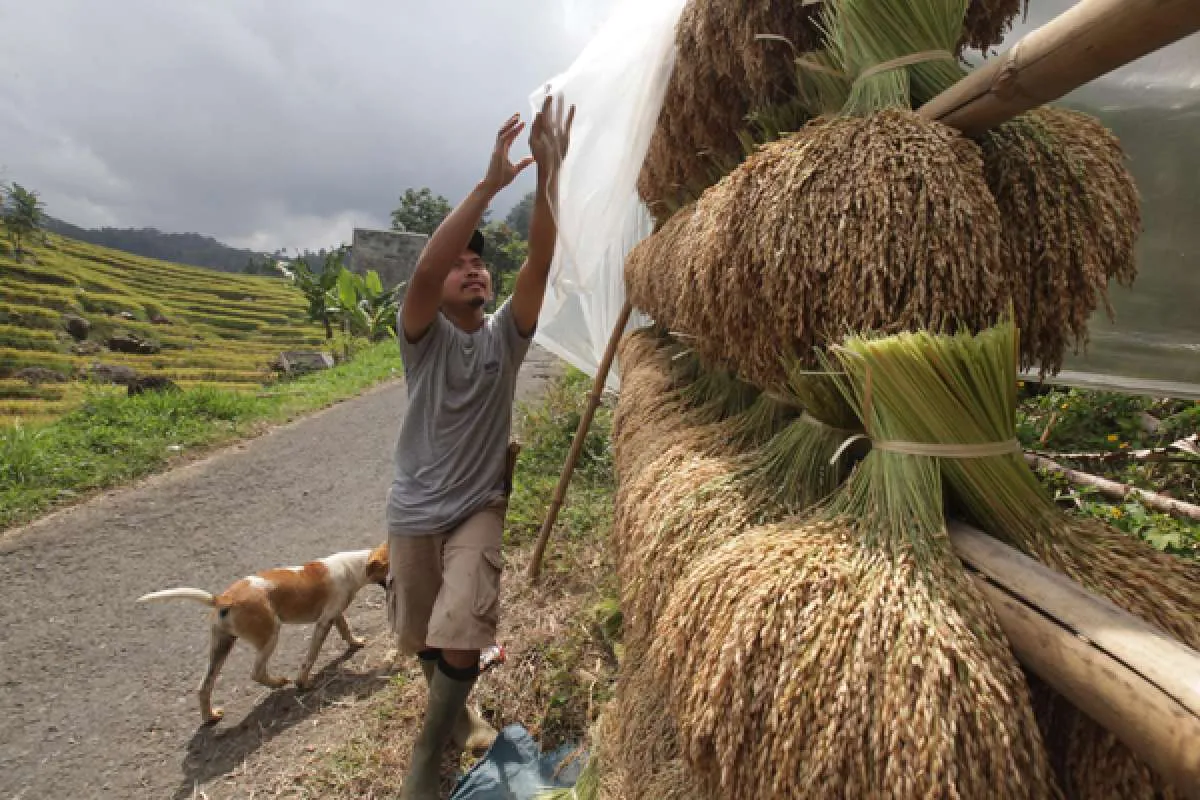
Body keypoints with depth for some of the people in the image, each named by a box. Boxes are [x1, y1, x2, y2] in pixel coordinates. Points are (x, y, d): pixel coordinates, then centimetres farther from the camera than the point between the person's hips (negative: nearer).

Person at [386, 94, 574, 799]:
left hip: (480, 509, 0)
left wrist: (550, 171, -30)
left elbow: (541, 261, -20)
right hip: (416, 509, 0)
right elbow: (422, 273, -33)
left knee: (462, 638, -12)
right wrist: (490, 185, -37)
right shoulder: (424, 336, -11)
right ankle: (458, 712, 49)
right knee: (425, 637, 18)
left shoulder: (507, 334, -6)